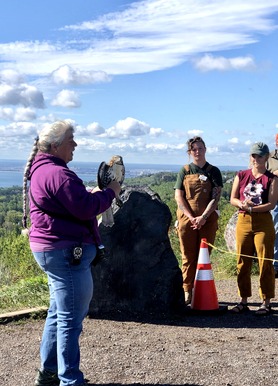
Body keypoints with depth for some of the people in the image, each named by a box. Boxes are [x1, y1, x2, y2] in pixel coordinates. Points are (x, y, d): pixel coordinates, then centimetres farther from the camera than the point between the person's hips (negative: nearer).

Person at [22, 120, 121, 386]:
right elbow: (85, 209, -23)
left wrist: (95, 194, 10)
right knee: (71, 318, -4)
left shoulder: (41, 170, 15)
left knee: (59, 312, 20)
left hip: (51, 249, 11)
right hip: (66, 251, -11)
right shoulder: (58, 173, -19)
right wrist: (110, 192, -8)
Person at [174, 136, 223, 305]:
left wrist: (203, 217, -13)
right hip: (187, 219, 0)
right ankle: (187, 291, 10)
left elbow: (216, 197, -2)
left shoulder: (213, 171, 6)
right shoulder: (184, 171, 8)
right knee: (188, 257, 3)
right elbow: (179, 197, 1)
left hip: (208, 220, 0)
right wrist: (191, 218, -10)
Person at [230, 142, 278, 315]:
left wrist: (251, 208, -19)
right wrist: (242, 204, -14)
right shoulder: (241, 176, 10)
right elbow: (233, 199, 7)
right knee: (242, 263, 6)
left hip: (263, 223, -3)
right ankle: (244, 301, 16)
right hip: (243, 222, 3)